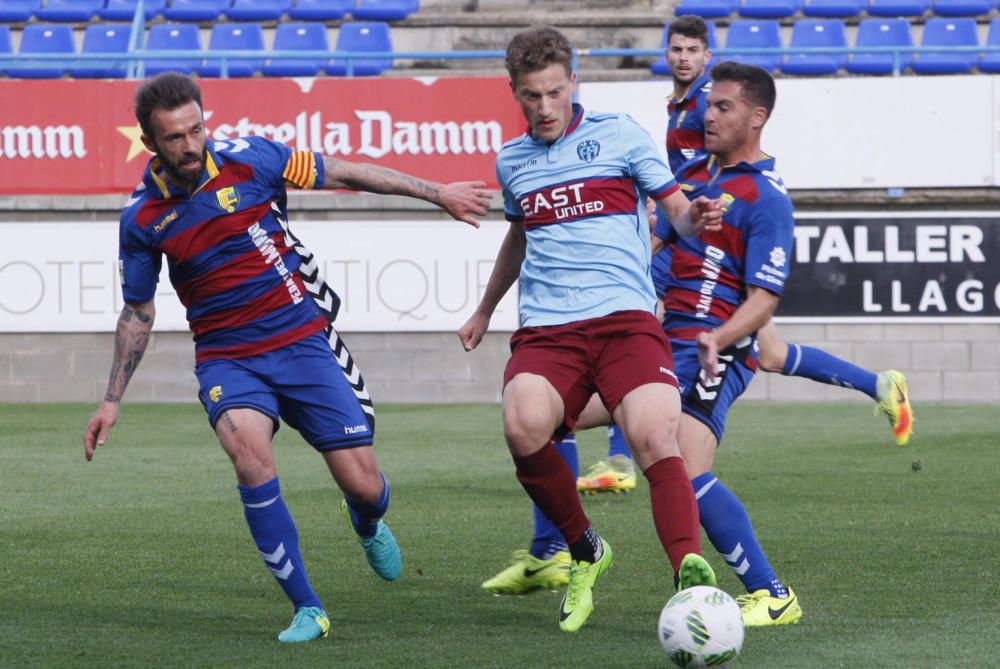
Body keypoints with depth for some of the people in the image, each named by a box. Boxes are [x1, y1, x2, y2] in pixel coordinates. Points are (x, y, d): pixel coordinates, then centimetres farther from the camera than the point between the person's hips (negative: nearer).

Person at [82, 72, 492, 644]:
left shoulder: (248, 159, -9)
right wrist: (113, 400, 9)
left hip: (301, 341, 0)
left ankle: (368, 525, 38)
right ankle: (307, 610, -19)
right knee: (249, 453, -32)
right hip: (227, 358, 0)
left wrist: (437, 193, 6)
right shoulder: (142, 218, -4)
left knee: (364, 486, -5)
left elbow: (344, 173, 2)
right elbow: (138, 313, 11)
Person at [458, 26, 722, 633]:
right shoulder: (512, 162, 19)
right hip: (546, 327, 2)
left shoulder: (619, 134, 8)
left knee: (654, 438, -28)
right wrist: (485, 311, 50)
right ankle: (585, 554, -4)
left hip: (625, 316, -2)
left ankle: (691, 577, -35)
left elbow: (678, 210, 9)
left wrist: (696, 218, -16)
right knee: (523, 428, -27)